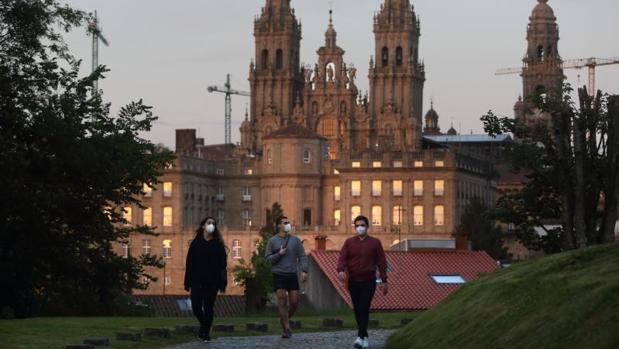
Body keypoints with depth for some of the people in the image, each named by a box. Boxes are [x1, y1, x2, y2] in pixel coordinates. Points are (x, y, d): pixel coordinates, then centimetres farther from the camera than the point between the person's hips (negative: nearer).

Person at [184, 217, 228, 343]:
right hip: (197, 281, 1)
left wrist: (222, 282, -8)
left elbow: (222, 264, 0)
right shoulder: (196, 243, 5)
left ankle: (206, 333, 11)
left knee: (208, 307, 1)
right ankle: (204, 324, 27)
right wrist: (188, 282, -3)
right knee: (196, 306, -2)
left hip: (212, 281, -1)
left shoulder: (218, 244, 4)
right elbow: (189, 263, 2)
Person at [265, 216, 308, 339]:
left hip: (292, 275, 2)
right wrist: (279, 254, -13)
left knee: (294, 301, -1)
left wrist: (304, 271, -8)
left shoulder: (296, 240, 9)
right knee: (282, 301, -8)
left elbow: (302, 256, 5)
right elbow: (267, 258, 3)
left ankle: (285, 320, 24)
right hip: (279, 275, -2)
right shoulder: (272, 241, 4)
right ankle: (286, 328, -6)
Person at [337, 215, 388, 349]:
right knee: (357, 310, 7)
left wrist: (384, 281, -2)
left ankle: (360, 337, -19)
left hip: (368, 281, -3)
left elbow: (381, 262, 2)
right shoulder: (349, 242, 7)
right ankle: (365, 337, 18)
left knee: (364, 309, -12)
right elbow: (342, 257, -4)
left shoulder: (375, 243, 2)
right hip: (353, 281, 3)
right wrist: (341, 270, -25)